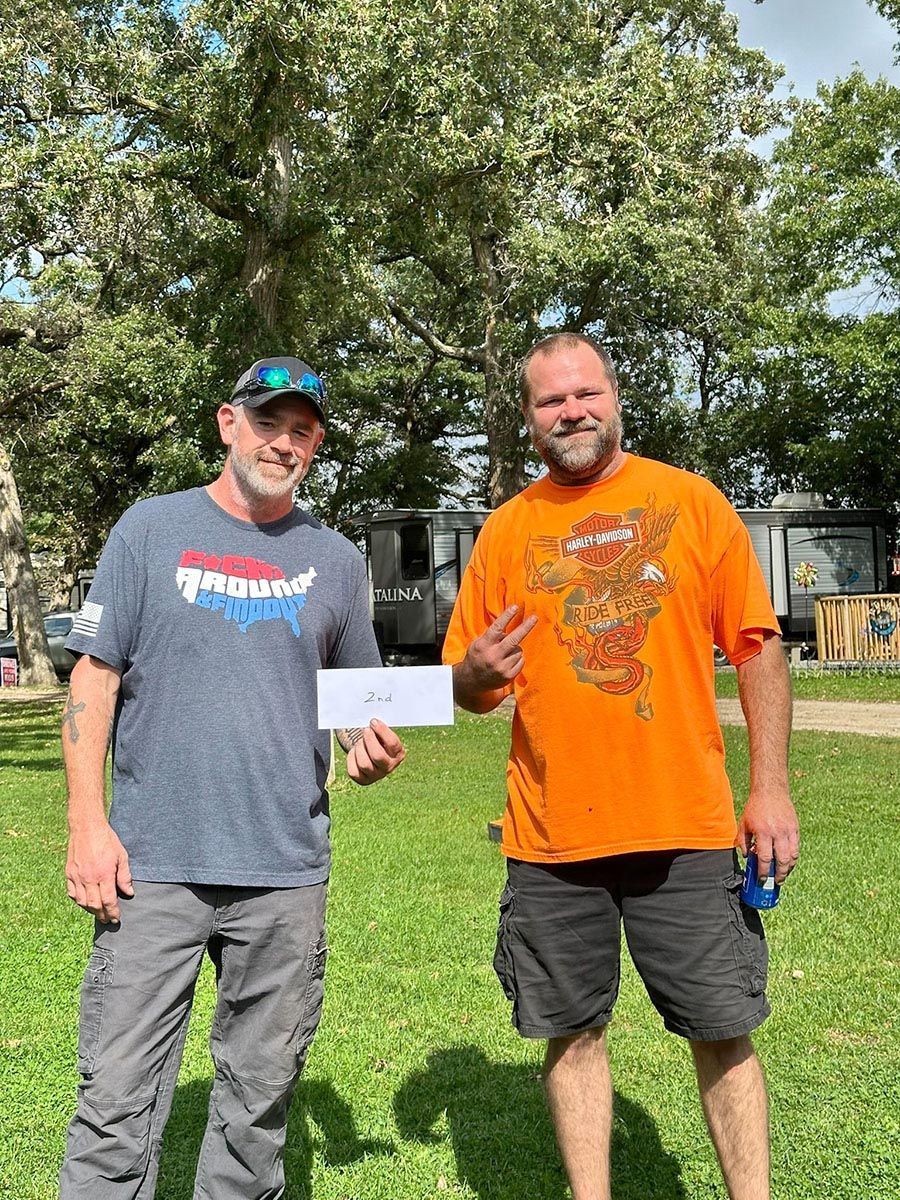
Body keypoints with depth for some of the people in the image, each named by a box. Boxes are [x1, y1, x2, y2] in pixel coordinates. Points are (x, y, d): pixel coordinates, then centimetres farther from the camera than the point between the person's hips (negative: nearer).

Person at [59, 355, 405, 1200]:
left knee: (259, 1100, 12)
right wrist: (87, 822, -7)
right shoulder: (151, 530, 4)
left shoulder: (334, 559, 11)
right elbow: (94, 679, 2)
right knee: (117, 1104, -2)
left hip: (288, 871, 3)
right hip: (153, 866, -2)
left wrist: (368, 748, -3)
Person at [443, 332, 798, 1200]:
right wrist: (478, 673, -14)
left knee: (723, 1030, 6)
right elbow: (467, 688, 10)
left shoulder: (691, 500, 2)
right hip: (551, 836, 2)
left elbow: (757, 647, 2)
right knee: (573, 1032, 11)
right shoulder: (506, 528, 6)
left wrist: (770, 788, -4)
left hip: (687, 828, -1)